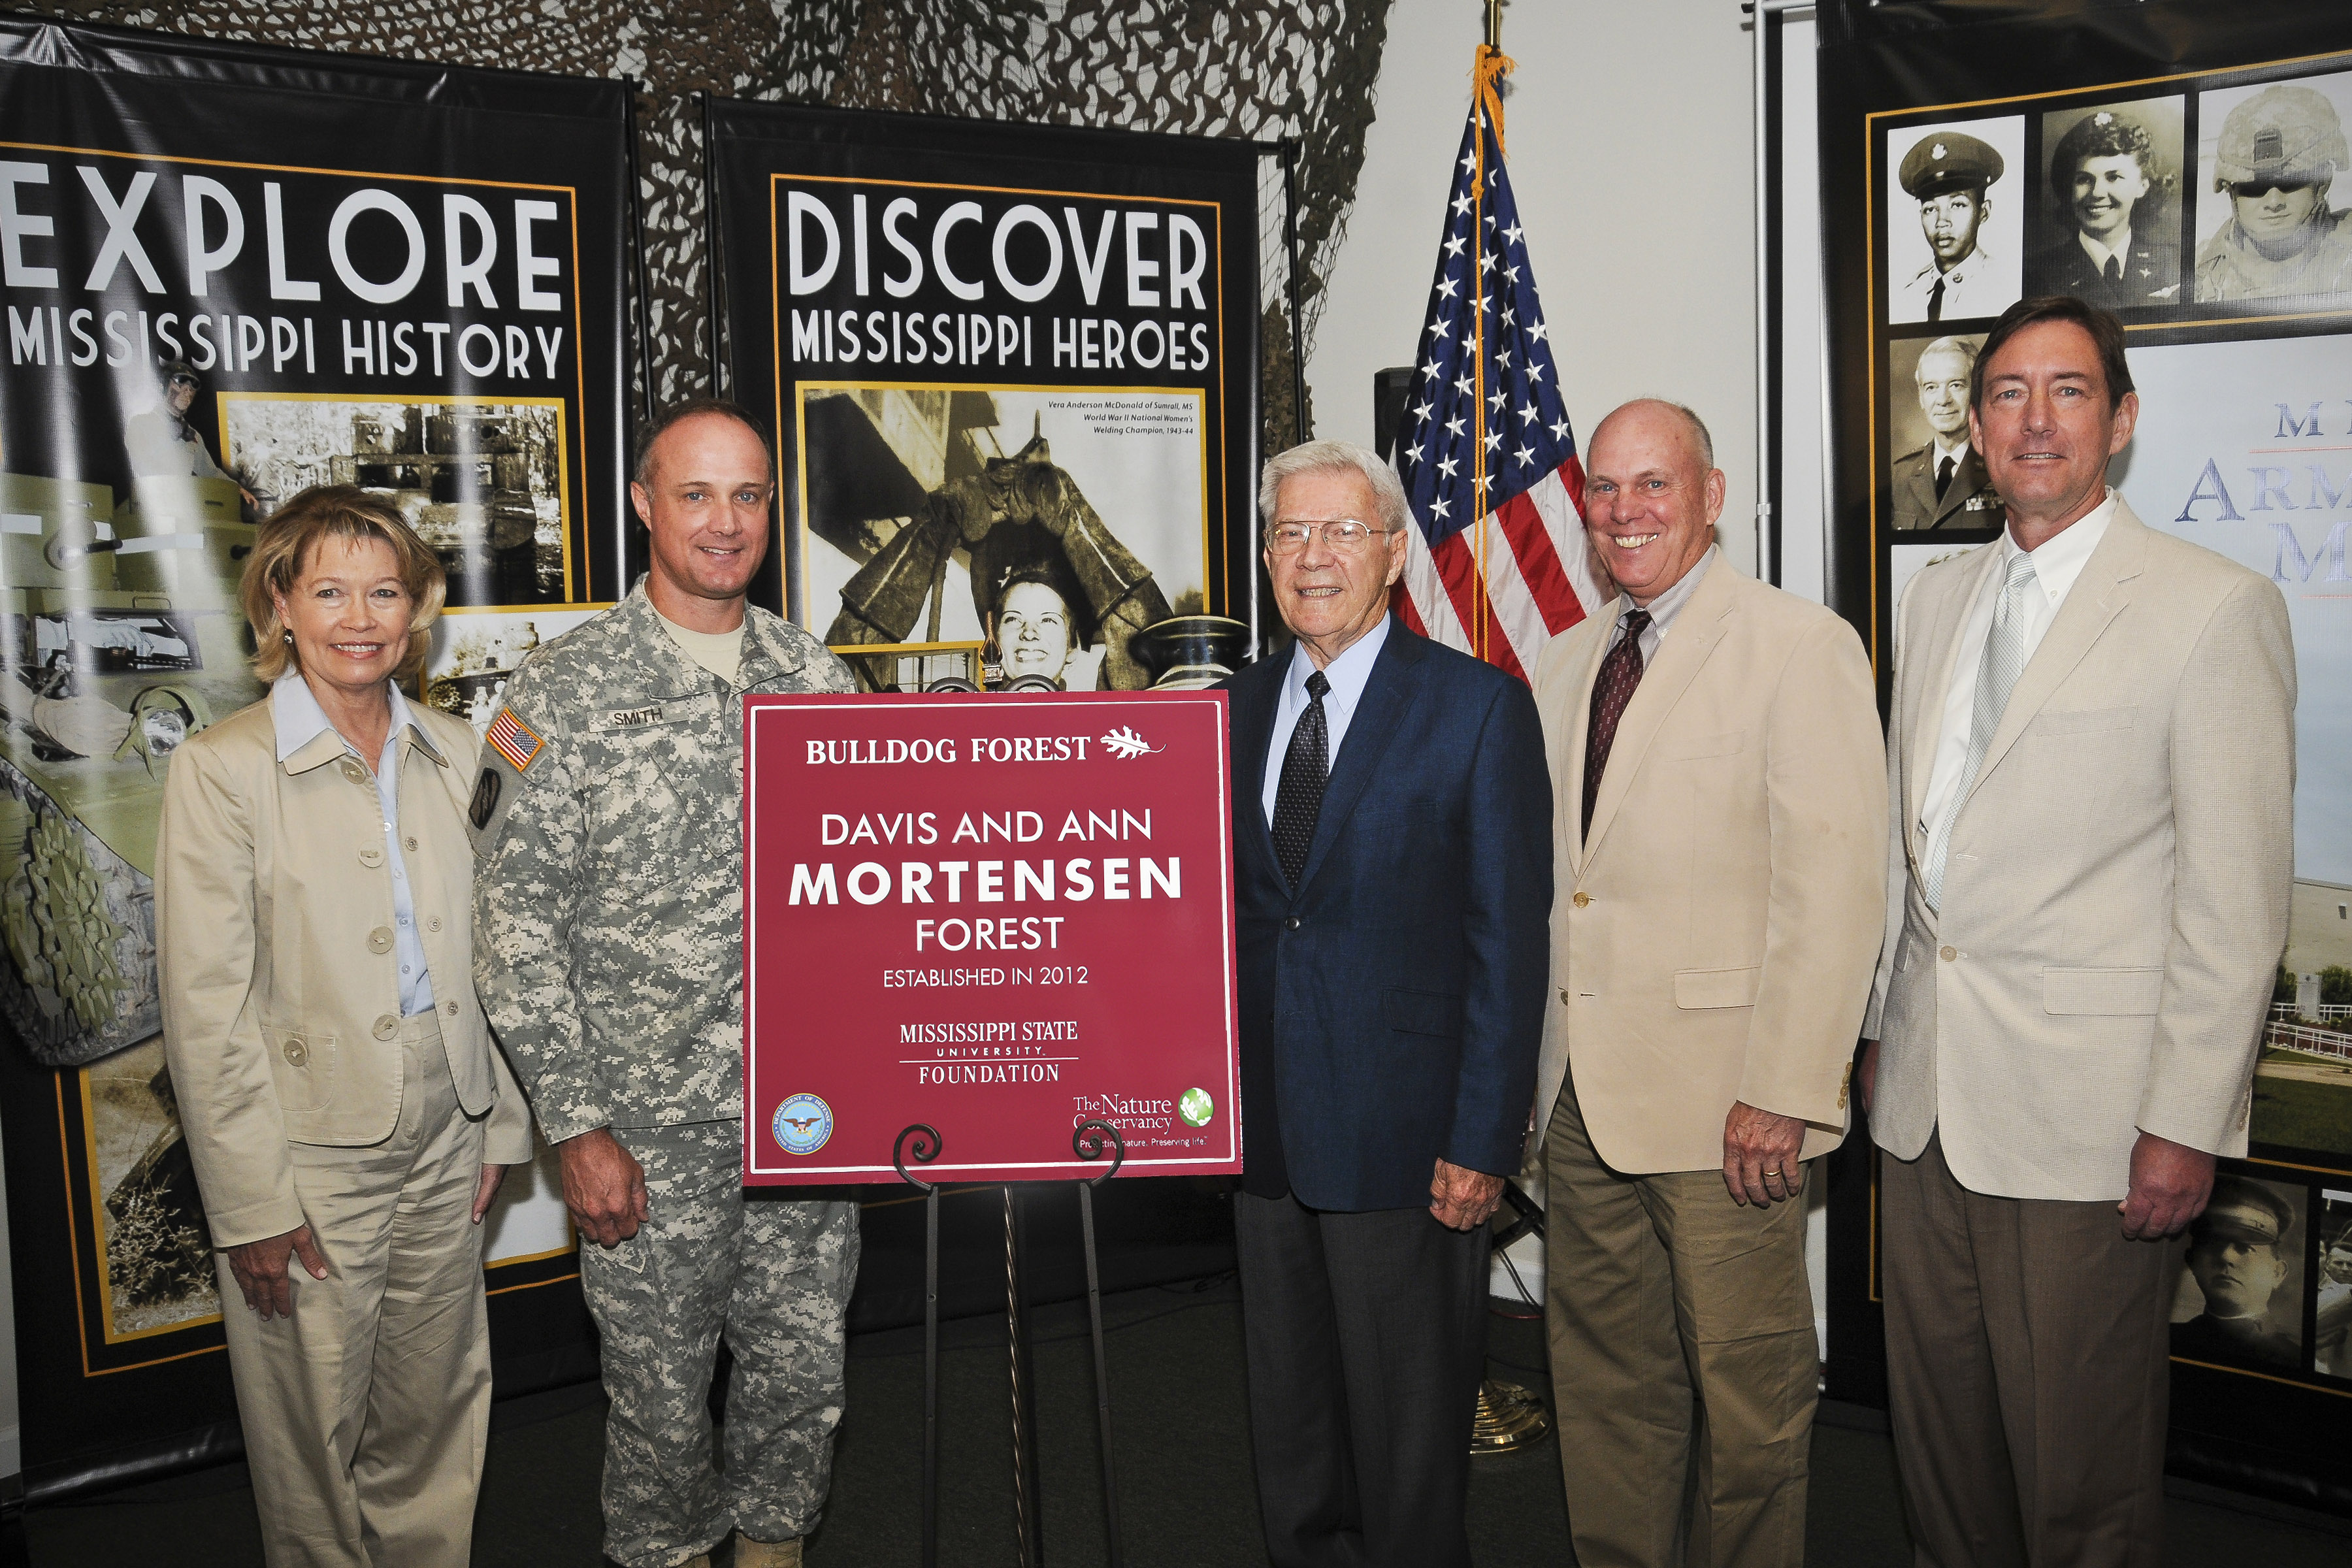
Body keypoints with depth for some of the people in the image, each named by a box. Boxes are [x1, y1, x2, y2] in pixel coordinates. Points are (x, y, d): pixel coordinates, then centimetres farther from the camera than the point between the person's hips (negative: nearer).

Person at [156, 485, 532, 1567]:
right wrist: (251, 1202, -12)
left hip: (444, 1141, 4)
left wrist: (500, 1123, 11)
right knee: (316, 1436, 11)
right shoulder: (221, 769, -11)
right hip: (311, 1153, -4)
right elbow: (204, 1008, -11)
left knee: (438, 1413, 17)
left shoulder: (453, 754, 4)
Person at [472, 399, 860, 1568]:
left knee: (805, 1370, 15)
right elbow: (516, 928, -9)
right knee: (662, 1393, 11)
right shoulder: (563, 692, -8)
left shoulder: (820, 679, 5)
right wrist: (577, 1126, -11)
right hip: (650, 1130, -3)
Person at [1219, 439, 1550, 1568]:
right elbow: (1225, 906, 12)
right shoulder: (1239, 705, 10)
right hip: (1266, 1129, 5)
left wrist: (1483, 1141, -13)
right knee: (1287, 1429, 17)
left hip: (1402, 1135, -5)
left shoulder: (1478, 705, -6)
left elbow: (1508, 939, -9)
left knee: (1408, 1443, 8)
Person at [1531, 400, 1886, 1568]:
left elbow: (1836, 887, -14)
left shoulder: (1801, 647, -7)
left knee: (1747, 1391, 4)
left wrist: (1784, 1091, -18)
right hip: (1581, 1093, 6)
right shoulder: (1564, 666, 15)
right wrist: (1533, 1058, 12)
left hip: (1722, 1101, -6)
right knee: (1604, 1385, 15)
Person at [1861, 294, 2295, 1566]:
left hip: (2088, 1115, -6)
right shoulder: (1932, 601, 12)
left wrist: (2188, 1122, -14)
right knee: (1938, 1425, 16)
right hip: (1922, 1101, 6)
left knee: (2081, 1464, 6)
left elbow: (2237, 898, -10)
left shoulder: (2214, 607, -7)